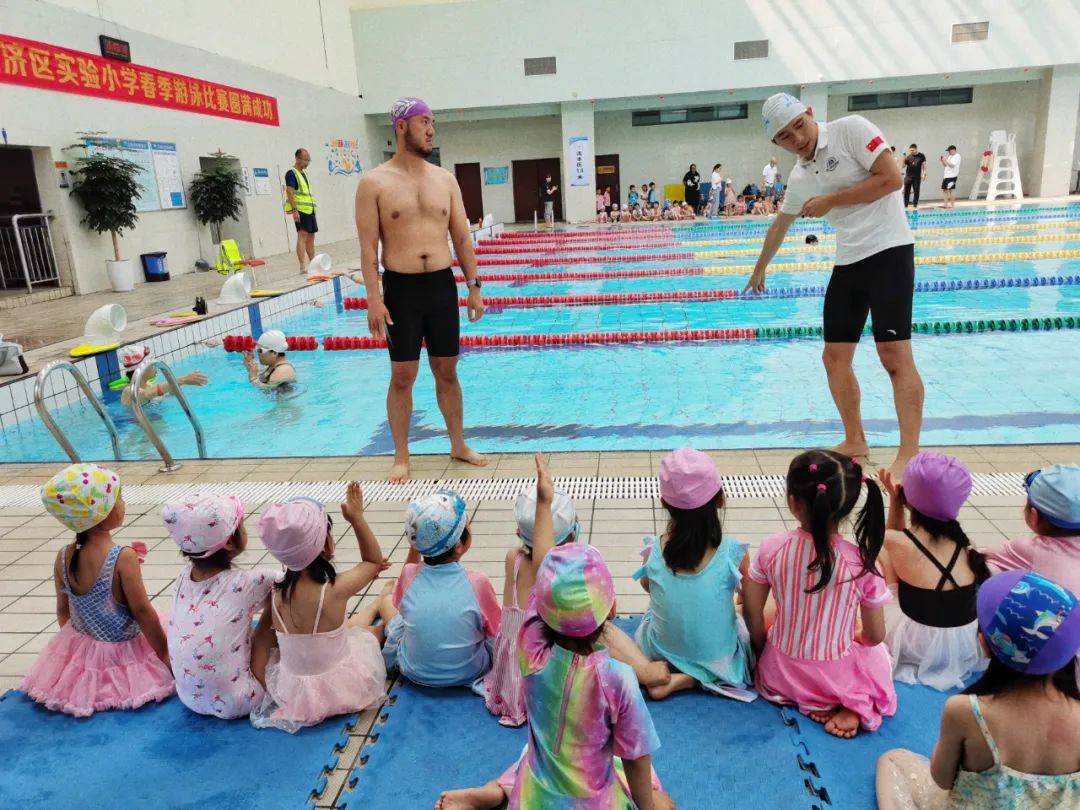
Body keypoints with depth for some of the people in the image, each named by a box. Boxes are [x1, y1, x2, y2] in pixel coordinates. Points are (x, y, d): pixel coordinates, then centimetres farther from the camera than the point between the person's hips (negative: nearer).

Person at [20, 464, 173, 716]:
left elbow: (63, 611, 3)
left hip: (79, 651, 6)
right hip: (122, 655, -6)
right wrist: (165, 654, -9)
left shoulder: (63, 557, -9)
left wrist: (74, 643, 21)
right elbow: (142, 611, -20)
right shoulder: (123, 557, -25)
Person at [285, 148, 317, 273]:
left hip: (309, 209, 9)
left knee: (311, 236, 12)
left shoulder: (303, 173, 20)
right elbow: (289, 192, -17)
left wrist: (312, 208, 23)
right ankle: (303, 267, -21)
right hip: (299, 210, -9)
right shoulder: (291, 173, -8)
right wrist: (295, 210, -25)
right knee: (302, 236, -15)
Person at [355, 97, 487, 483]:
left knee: (447, 371, 11)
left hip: (442, 285, 3)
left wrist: (473, 286, 5)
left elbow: (462, 238, 9)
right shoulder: (374, 182, -3)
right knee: (403, 376, 4)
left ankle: (458, 445, 26)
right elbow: (368, 247, -6)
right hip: (401, 288, -3)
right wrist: (373, 299, -13)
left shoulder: (445, 179, 8)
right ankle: (401, 456, 17)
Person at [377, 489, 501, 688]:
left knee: (386, 597, 20)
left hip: (414, 672, 2)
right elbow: (497, 634, -9)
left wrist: (414, 549, 1)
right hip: (470, 673, -1)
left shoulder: (410, 574, -15)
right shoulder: (477, 582, -21)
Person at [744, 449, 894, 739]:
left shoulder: (771, 548, -20)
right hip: (838, 678, 0)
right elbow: (875, 636, -10)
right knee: (880, 651, 32)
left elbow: (752, 613, -9)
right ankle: (852, 708, 4)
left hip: (782, 674, 0)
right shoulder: (862, 562, -23)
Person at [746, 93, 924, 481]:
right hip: (848, 261, 7)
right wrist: (759, 270, 37)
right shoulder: (799, 178, 12)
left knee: (894, 351, -15)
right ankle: (855, 441, 19)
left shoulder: (851, 129, -7)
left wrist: (831, 200, -10)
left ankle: (909, 453, -11)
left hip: (888, 249, -7)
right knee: (835, 357, 6)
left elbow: (891, 178, -15)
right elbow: (779, 226, 27)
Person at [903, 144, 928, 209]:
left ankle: (915, 205, 10)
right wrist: (904, 159, -15)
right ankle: (905, 205, 7)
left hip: (917, 177, 0)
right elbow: (903, 166, 1)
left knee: (916, 191, 2)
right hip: (908, 176, 0)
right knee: (906, 191, 1)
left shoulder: (921, 156, 2)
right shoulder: (908, 157, 2)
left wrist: (924, 174, -2)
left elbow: (924, 165, 6)